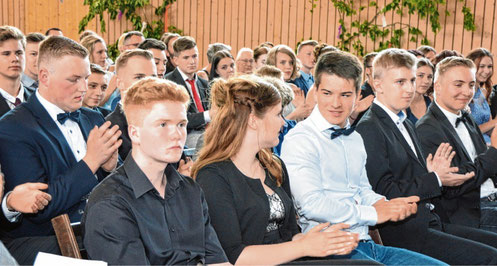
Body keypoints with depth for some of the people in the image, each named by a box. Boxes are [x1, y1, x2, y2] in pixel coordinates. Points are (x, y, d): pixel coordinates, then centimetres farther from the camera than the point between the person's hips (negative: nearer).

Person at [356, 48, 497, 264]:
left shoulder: (406, 125, 21)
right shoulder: (369, 129, -10)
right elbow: (383, 192, -17)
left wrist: (435, 172, 0)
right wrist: (435, 180, -13)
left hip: (432, 221, 9)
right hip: (403, 231, -9)